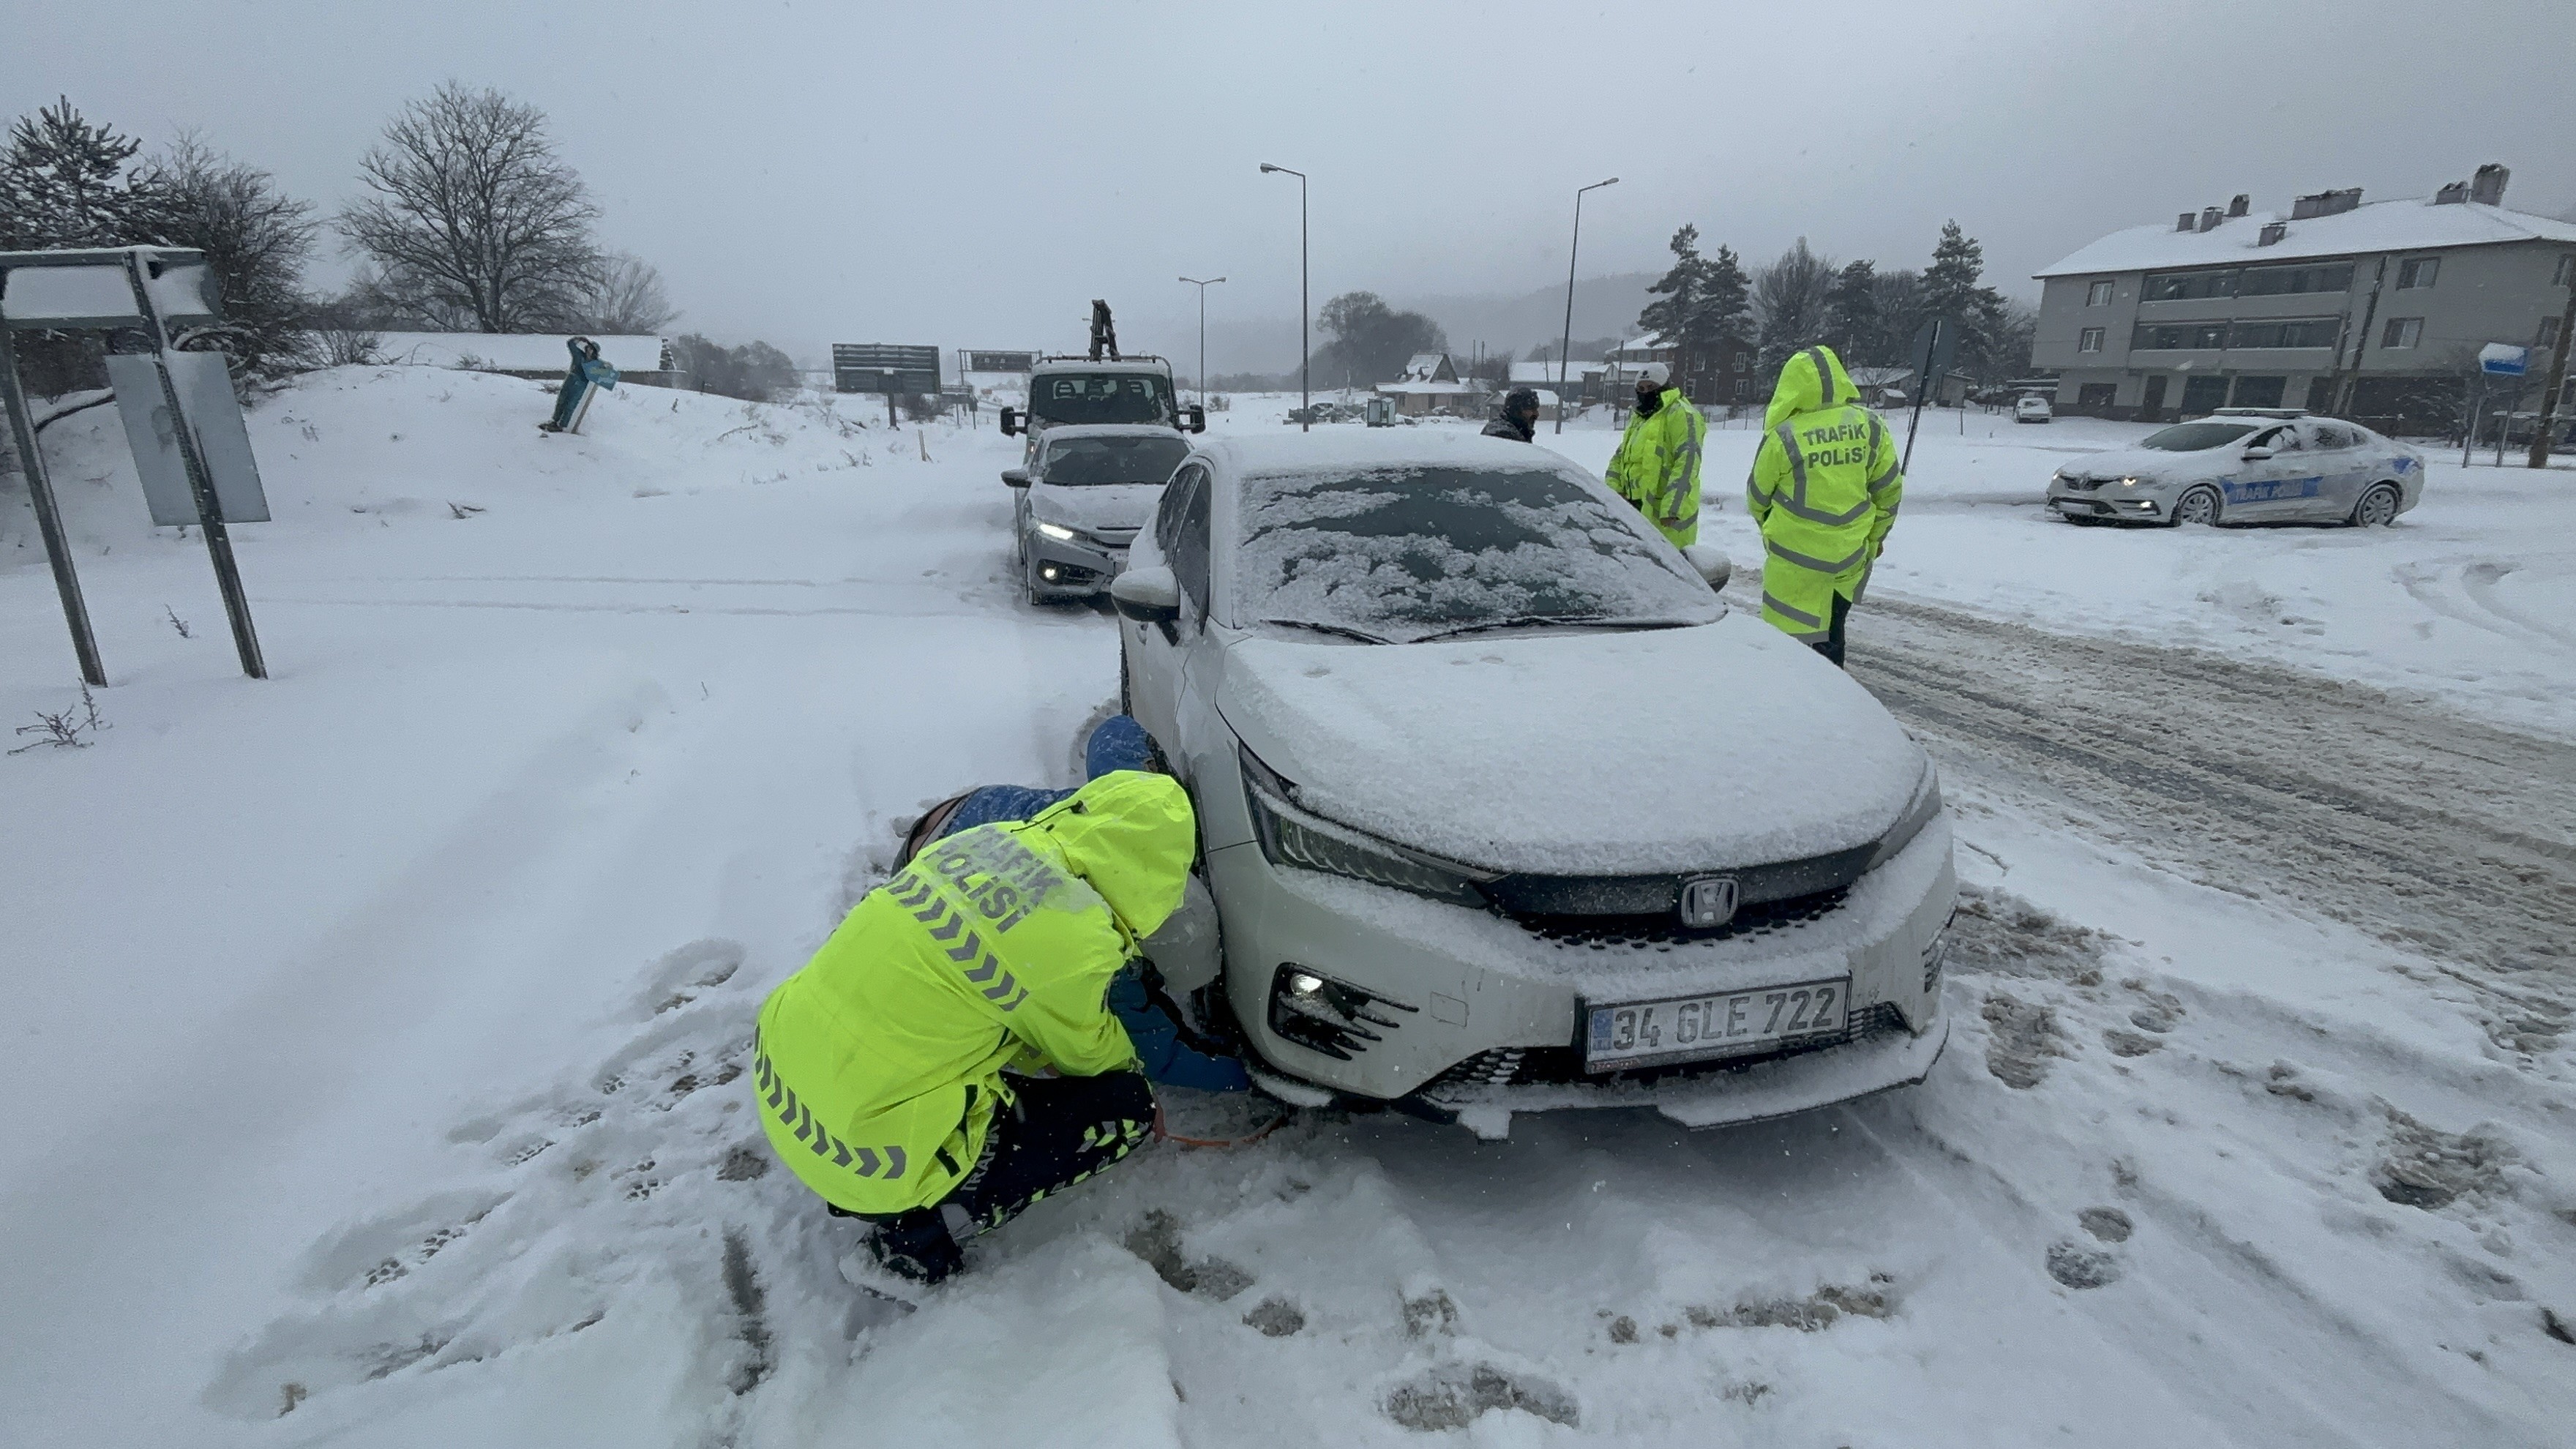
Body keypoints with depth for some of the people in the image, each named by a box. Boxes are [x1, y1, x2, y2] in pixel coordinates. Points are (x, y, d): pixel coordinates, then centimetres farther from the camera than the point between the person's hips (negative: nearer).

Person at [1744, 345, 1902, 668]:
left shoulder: (1784, 436, -13)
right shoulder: (1870, 426, -2)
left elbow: (1758, 495, 1)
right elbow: (1889, 489, 6)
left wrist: (1767, 526, 23)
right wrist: (1875, 536, 21)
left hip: (1795, 559, -4)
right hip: (1851, 557, 5)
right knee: (1831, 633, 21)